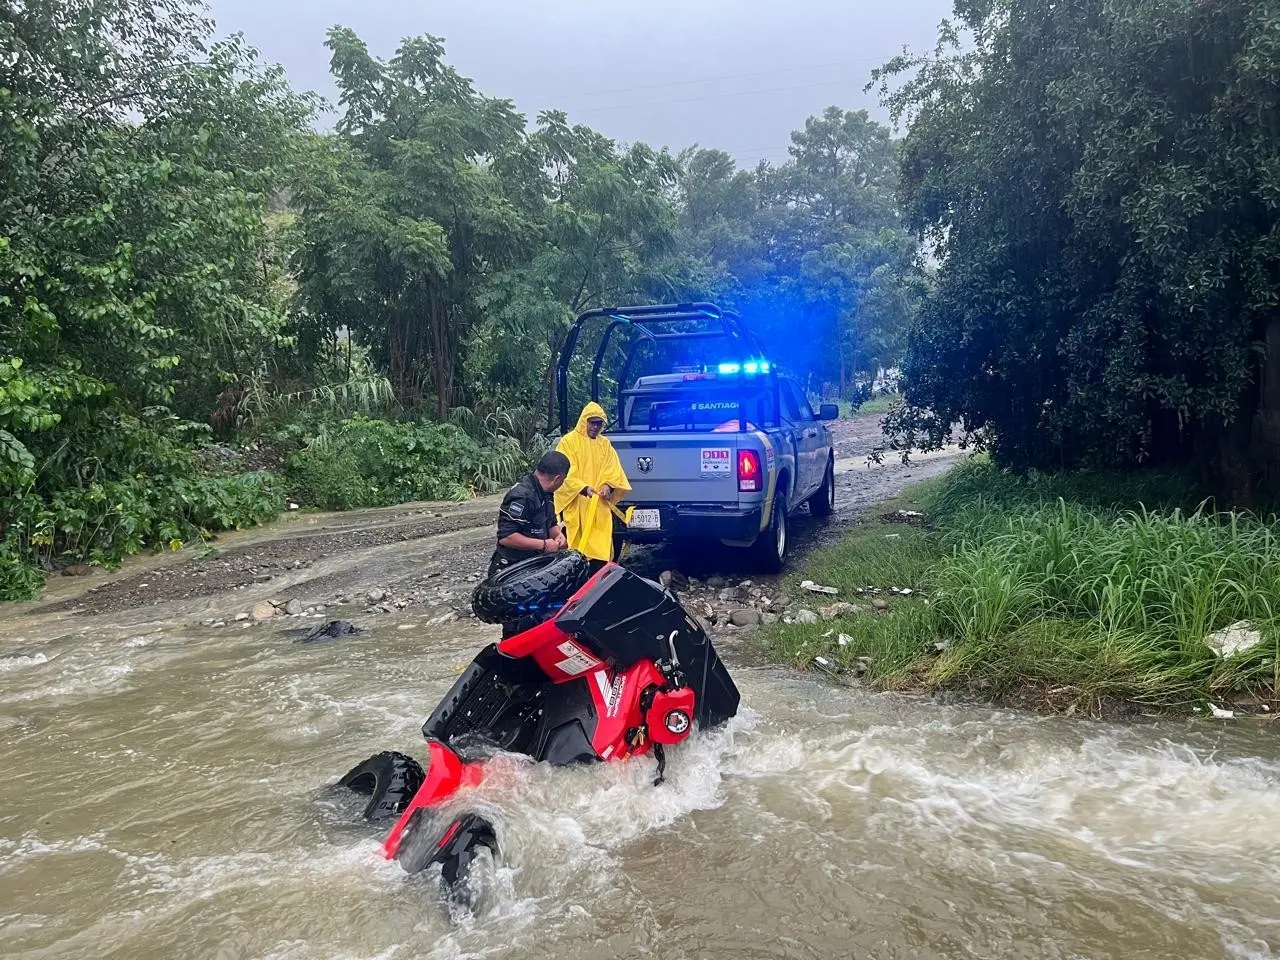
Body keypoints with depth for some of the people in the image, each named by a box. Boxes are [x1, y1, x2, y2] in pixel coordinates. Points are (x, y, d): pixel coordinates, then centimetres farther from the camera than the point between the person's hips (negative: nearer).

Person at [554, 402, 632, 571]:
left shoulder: (605, 444, 14)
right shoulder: (568, 441, -2)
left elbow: (614, 470, 10)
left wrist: (608, 486, -11)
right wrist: (583, 488, -24)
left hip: (600, 506, 4)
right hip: (576, 506, -4)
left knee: (601, 548, 2)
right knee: (578, 546, -6)